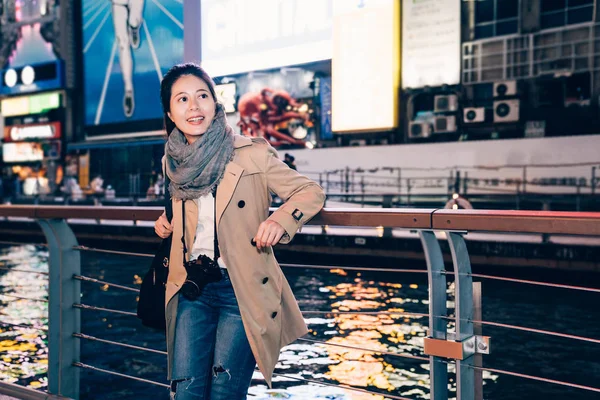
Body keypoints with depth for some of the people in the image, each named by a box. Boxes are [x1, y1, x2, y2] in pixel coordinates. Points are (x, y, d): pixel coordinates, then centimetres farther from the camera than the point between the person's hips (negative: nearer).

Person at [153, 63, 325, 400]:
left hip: (242, 290, -4)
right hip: (192, 289, 4)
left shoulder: (252, 154, -9)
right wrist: (165, 221, 9)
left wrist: (280, 220, -23)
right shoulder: (174, 161, 8)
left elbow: (311, 192, -5)